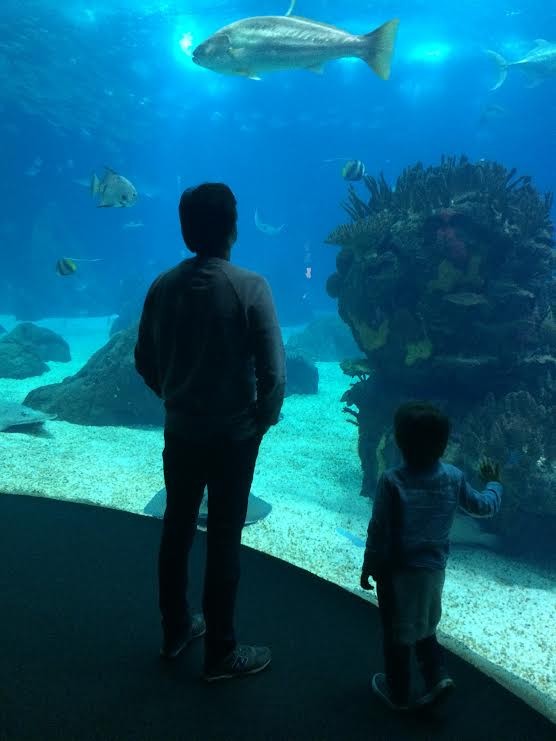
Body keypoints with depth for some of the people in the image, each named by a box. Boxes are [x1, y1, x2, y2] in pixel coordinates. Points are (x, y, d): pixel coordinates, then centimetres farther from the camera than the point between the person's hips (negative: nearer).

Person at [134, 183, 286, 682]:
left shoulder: (164, 286, -3)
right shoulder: (250, 287, -17)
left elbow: (145, 361, 5)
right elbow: (273, 367, -18)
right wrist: (266, 417, -1)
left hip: (180, 429, 5)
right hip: (234, 432, -4)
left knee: (177, 527, 18)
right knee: (224, 538, 6)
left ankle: (176, 629, 35)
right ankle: (221, 653, 20)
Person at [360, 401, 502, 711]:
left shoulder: (391, 480, -22)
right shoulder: (454, 477, -10)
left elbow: (378, 530, -15)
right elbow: (485, 507, 6)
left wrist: (368, 566, -2)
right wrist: (494, 483, 26)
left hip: (397, 569, -4)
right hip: (434, 568, 4)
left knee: (398, 632, 14)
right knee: (424, 626, 28)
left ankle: (399, 693, 28)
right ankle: (438, 675, 20)